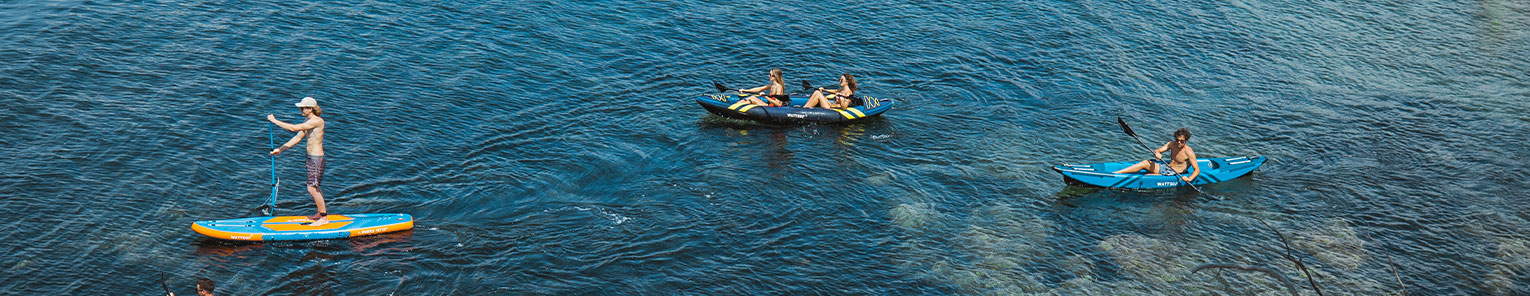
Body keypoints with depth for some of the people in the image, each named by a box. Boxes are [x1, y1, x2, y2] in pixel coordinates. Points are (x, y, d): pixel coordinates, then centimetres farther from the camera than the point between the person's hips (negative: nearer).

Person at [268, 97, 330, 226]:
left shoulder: (317, 121, -21)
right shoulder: (308, 121, 11)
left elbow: (293, 128, -26)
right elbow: (298, 137, 13)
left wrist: (274, 120, -19)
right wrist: (280, 149, 9)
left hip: (316, 159, -10)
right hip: (311, 157, 10)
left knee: (312, 189, -5)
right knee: (314, 188, 18)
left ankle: (324, 218, 4)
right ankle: (321, 213, 31)